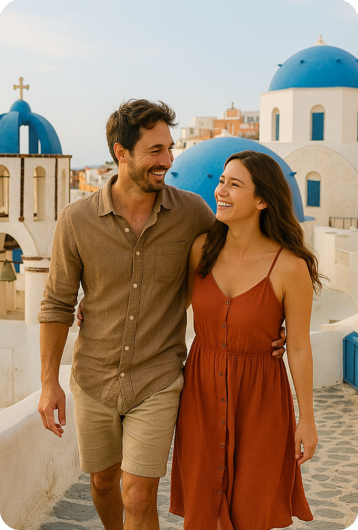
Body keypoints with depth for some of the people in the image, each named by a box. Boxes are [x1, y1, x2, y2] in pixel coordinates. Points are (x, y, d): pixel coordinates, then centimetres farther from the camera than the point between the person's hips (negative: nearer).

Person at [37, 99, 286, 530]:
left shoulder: (192, 212, -12)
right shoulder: (76, 220, -13)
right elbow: (57, 304, -3)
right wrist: (49, 383, -3)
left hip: (157, 381, -1)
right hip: (94, 378, 2)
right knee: (103, 481, 20)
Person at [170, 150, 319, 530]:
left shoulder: (291, 266, -19)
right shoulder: (203, 247, -8)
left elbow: (299, 347, -10)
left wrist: (307, 421, -4)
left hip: (258, 398, -3)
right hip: (203, 390, 4)